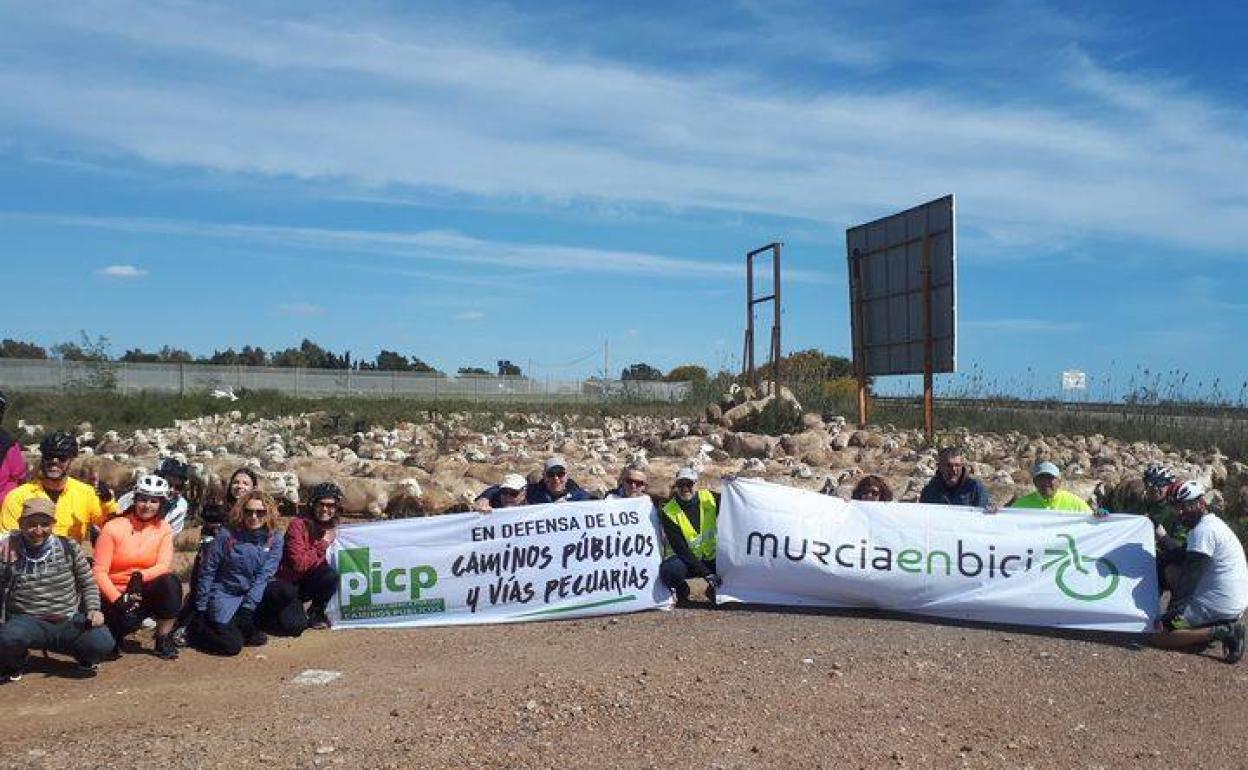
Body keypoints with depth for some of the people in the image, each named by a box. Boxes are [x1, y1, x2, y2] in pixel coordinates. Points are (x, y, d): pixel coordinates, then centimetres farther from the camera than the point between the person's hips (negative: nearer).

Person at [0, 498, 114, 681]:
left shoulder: (69, 547, 3)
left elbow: (88, 584, 10)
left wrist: (93, 609, -4)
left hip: (71, 621, 1)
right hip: (28, 622, -1)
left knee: (102, 643, -26)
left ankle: (84, 658, 16)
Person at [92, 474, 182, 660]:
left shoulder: (164, 529, 1)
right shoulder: (113, 527, -8)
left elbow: (165, 566, -11)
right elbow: (99, 571, -12)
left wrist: (141, 577, -31)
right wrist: (117, 599, -24)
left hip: (144, 592, 2)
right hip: (114, 594, -2)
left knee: (171, 582, -29)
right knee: (128, 619, -33)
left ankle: (164, 640, -13)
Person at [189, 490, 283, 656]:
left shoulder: (274, 539, -6)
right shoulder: (227, 534, -11)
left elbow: (264, 576, -9)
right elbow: (207, 571, -6)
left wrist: (248, 607, -17)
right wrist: (200, 610, -4)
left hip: (255, 594, 3)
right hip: (225, 594, -3)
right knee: (232, 645, -17)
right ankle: (196, 628, 10)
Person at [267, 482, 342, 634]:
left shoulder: (333, 529, 0)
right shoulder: (298, 525, -18)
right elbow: (299, 564, -25)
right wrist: (322, 544, -24)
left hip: (309, 584, 5)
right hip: (287, 584, -5)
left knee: (331, 575, -27)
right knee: (295, 626, -25)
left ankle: (316, 613, -2)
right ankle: (270, 610, 9)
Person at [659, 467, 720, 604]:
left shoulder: (709, 499, -6)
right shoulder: (669, 512, -14)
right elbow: (681, 549, -17)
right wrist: (706, 573, -23)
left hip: (712, 558, 3)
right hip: (684, 560, -3)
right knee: (669, 571, -35)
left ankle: (714, 589, 9)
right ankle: (681, 590, 2)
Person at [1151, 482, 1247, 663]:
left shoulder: (1203, 530, -17)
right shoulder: (1216, 523, 15)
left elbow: (1190, 576, -19)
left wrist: (1171, 612, -17)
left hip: (1219, 606, -10)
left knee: (1159, 635, -10)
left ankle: (1219, 632, -14)